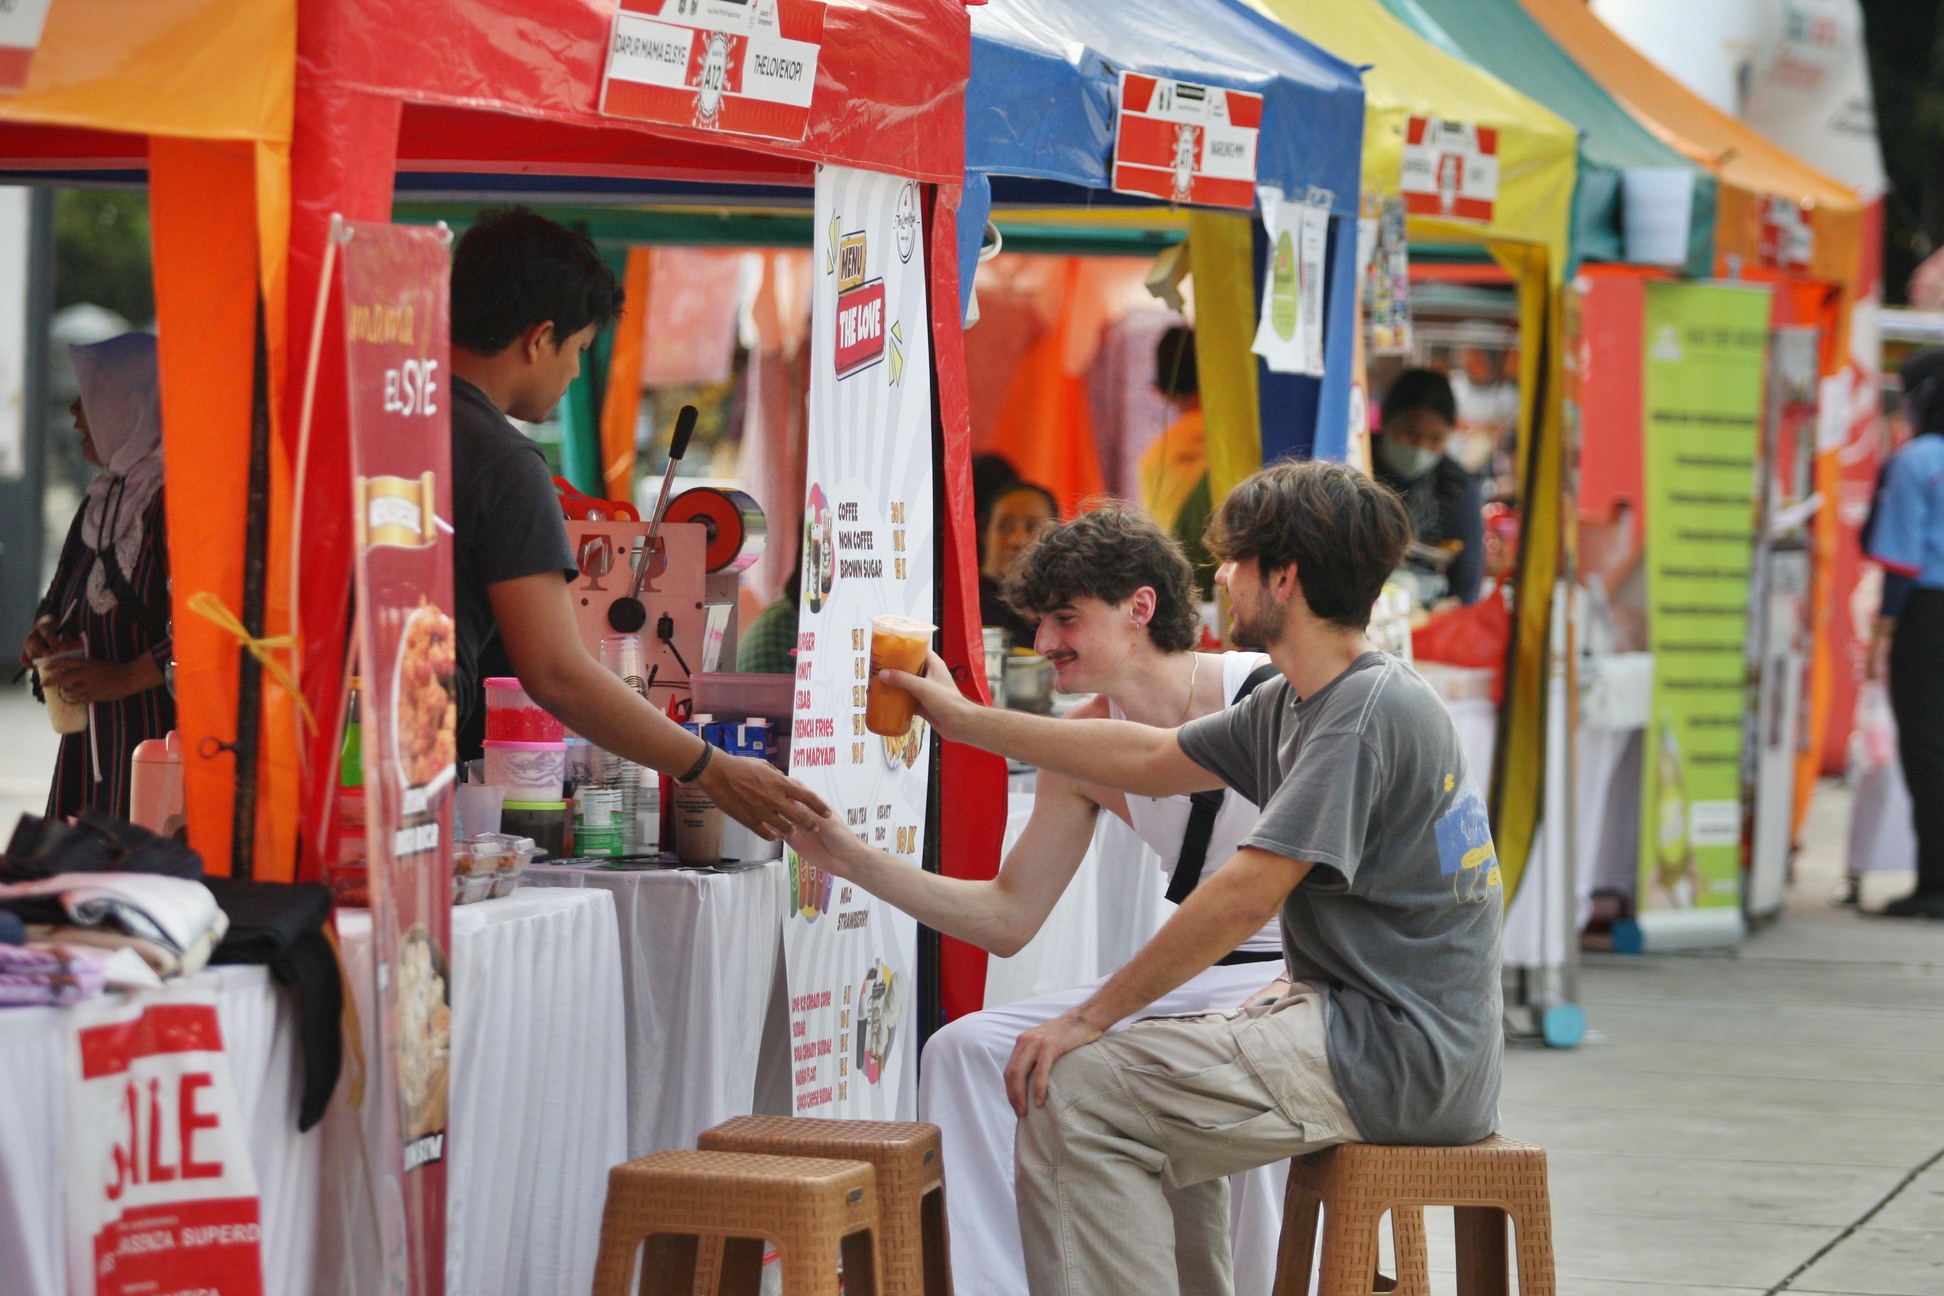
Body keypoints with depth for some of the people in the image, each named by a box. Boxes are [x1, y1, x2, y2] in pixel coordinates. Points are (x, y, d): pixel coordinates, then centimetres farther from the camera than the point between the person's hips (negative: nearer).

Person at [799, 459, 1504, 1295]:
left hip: (1396, 1053, -11)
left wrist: (1091, 1018, -17)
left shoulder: (1370, 709, -18)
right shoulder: (1292, 705, 13)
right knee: (1142, 1081, 27)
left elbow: (1249, 893, -22)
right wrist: (962, 719, 30)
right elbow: (1153, 760, 25)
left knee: (1074, 1091, -15)